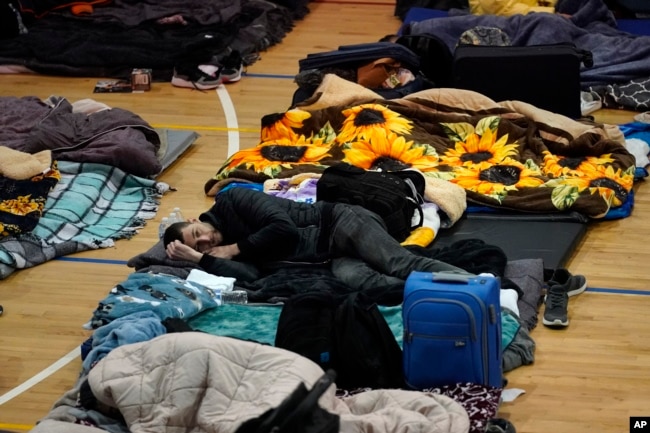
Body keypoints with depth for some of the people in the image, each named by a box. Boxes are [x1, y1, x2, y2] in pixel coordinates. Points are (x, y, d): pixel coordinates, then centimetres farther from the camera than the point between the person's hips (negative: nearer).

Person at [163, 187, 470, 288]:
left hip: (338, 223, -4)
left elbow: (283, 229, -15)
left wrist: (235, 249, -7)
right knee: (352, 277, -29)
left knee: (399, 265, -25)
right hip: (334, 258, 4)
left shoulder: (230, 202, -5)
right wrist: (199, 259, -14)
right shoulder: (217, 251, 8)